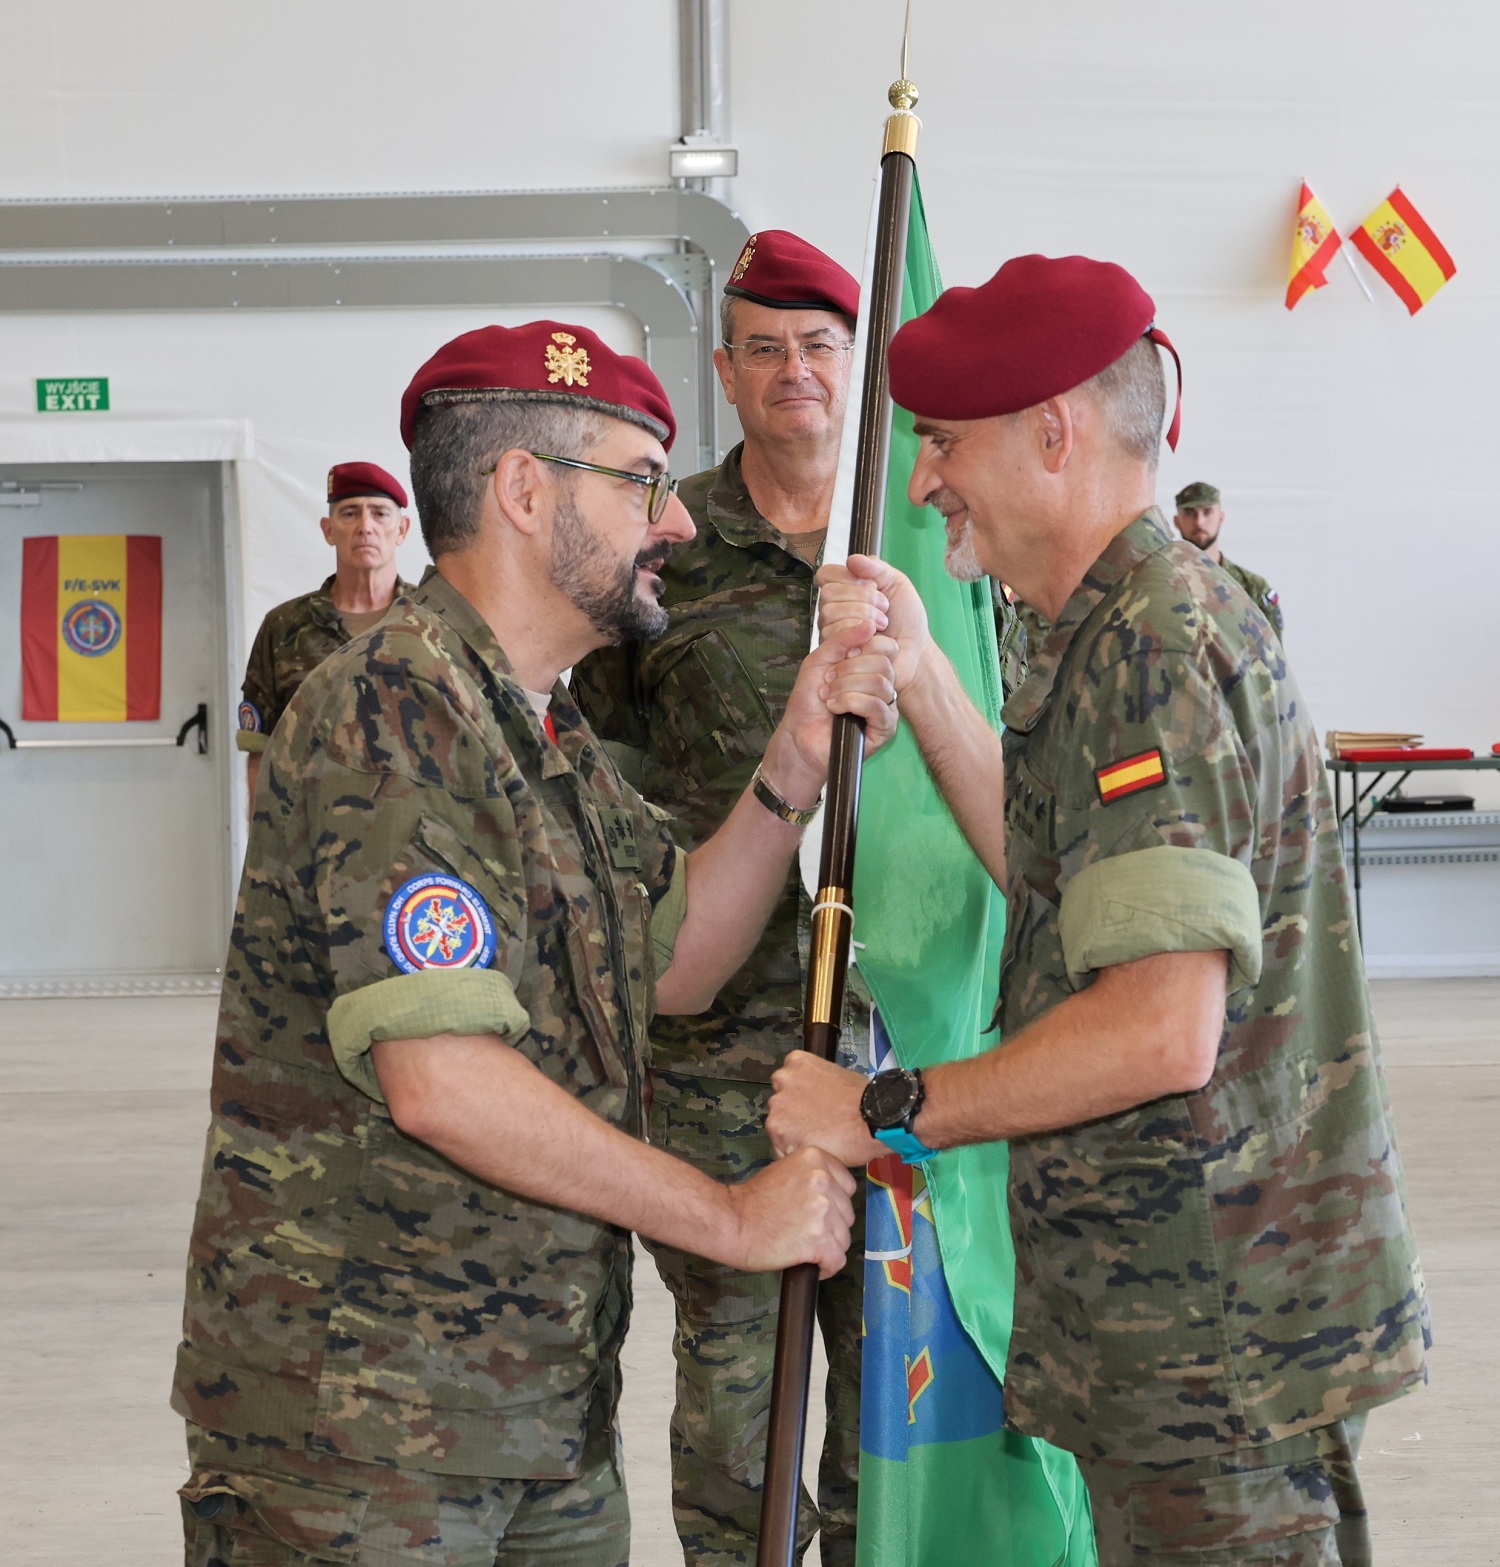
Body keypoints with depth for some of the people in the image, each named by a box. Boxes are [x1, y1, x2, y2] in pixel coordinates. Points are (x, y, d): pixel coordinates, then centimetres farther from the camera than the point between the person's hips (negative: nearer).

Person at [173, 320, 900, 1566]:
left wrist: (795, 770, 2)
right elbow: (440, 1078, -26)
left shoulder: (552, 734, 14)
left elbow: (674, 968, 16)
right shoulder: (393, 710, -19)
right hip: (358, 1406, -9)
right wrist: (734, 1218, -17)